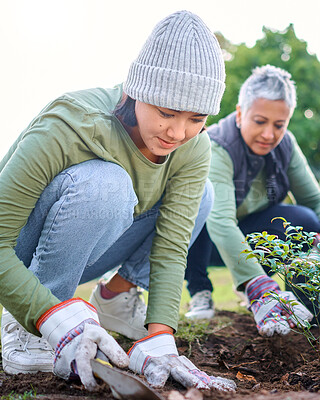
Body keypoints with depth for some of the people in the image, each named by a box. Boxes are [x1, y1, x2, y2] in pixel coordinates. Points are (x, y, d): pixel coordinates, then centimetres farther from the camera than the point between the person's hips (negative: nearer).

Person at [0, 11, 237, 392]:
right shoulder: (70, 127, -33)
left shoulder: (192, 149, -16)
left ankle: (116, 297, 3)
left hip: (79, 251, 6)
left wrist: (159, 339, -34)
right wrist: (56, 319, -46)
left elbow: (171, 247, -20)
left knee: (198, 195, -7)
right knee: (103, 183, -36)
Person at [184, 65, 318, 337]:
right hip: (203, 239, -4)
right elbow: (220, 222, -45)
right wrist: (258, 287, -56)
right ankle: (199, 290, -13)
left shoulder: (285, 146, -10)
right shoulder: (215, 150, -31)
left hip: (250, 235, 5)